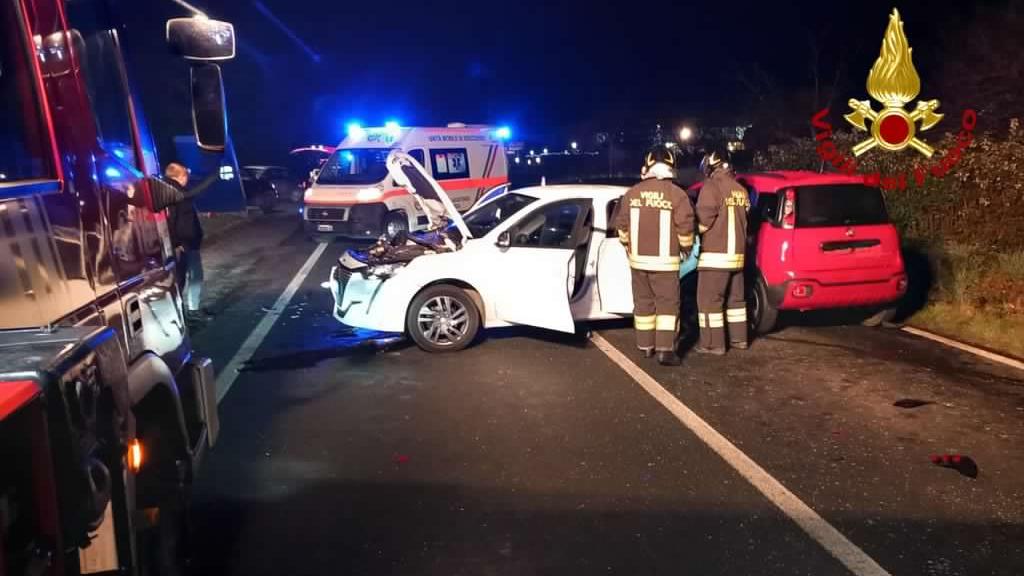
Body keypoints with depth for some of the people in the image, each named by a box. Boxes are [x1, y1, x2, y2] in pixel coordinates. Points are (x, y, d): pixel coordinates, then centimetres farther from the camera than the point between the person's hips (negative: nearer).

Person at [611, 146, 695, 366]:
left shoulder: (632, 193, 1)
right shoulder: (676, 194, -9)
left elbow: (621, 225, 7)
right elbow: (685, 227, -8)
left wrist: (628, 246, 23)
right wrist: (686, 248, 10)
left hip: (638, 259, 3)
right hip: (665, 261, -3)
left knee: (643, 303, 14)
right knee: (667, 304, 2)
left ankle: (646, 346, 22)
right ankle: (665, 350, -5)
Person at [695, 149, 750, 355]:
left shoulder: (712, 186, -12)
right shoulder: (740, 190, 11)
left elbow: (703, 221, -16)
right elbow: (742, 220, 17)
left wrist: (694, 231, 3)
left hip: (715, 254, -8)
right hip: (736, 253, 8)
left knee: (709, 300, -2)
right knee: (735, 298, 17)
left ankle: (713, 344, -1)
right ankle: (739, 338, 25)